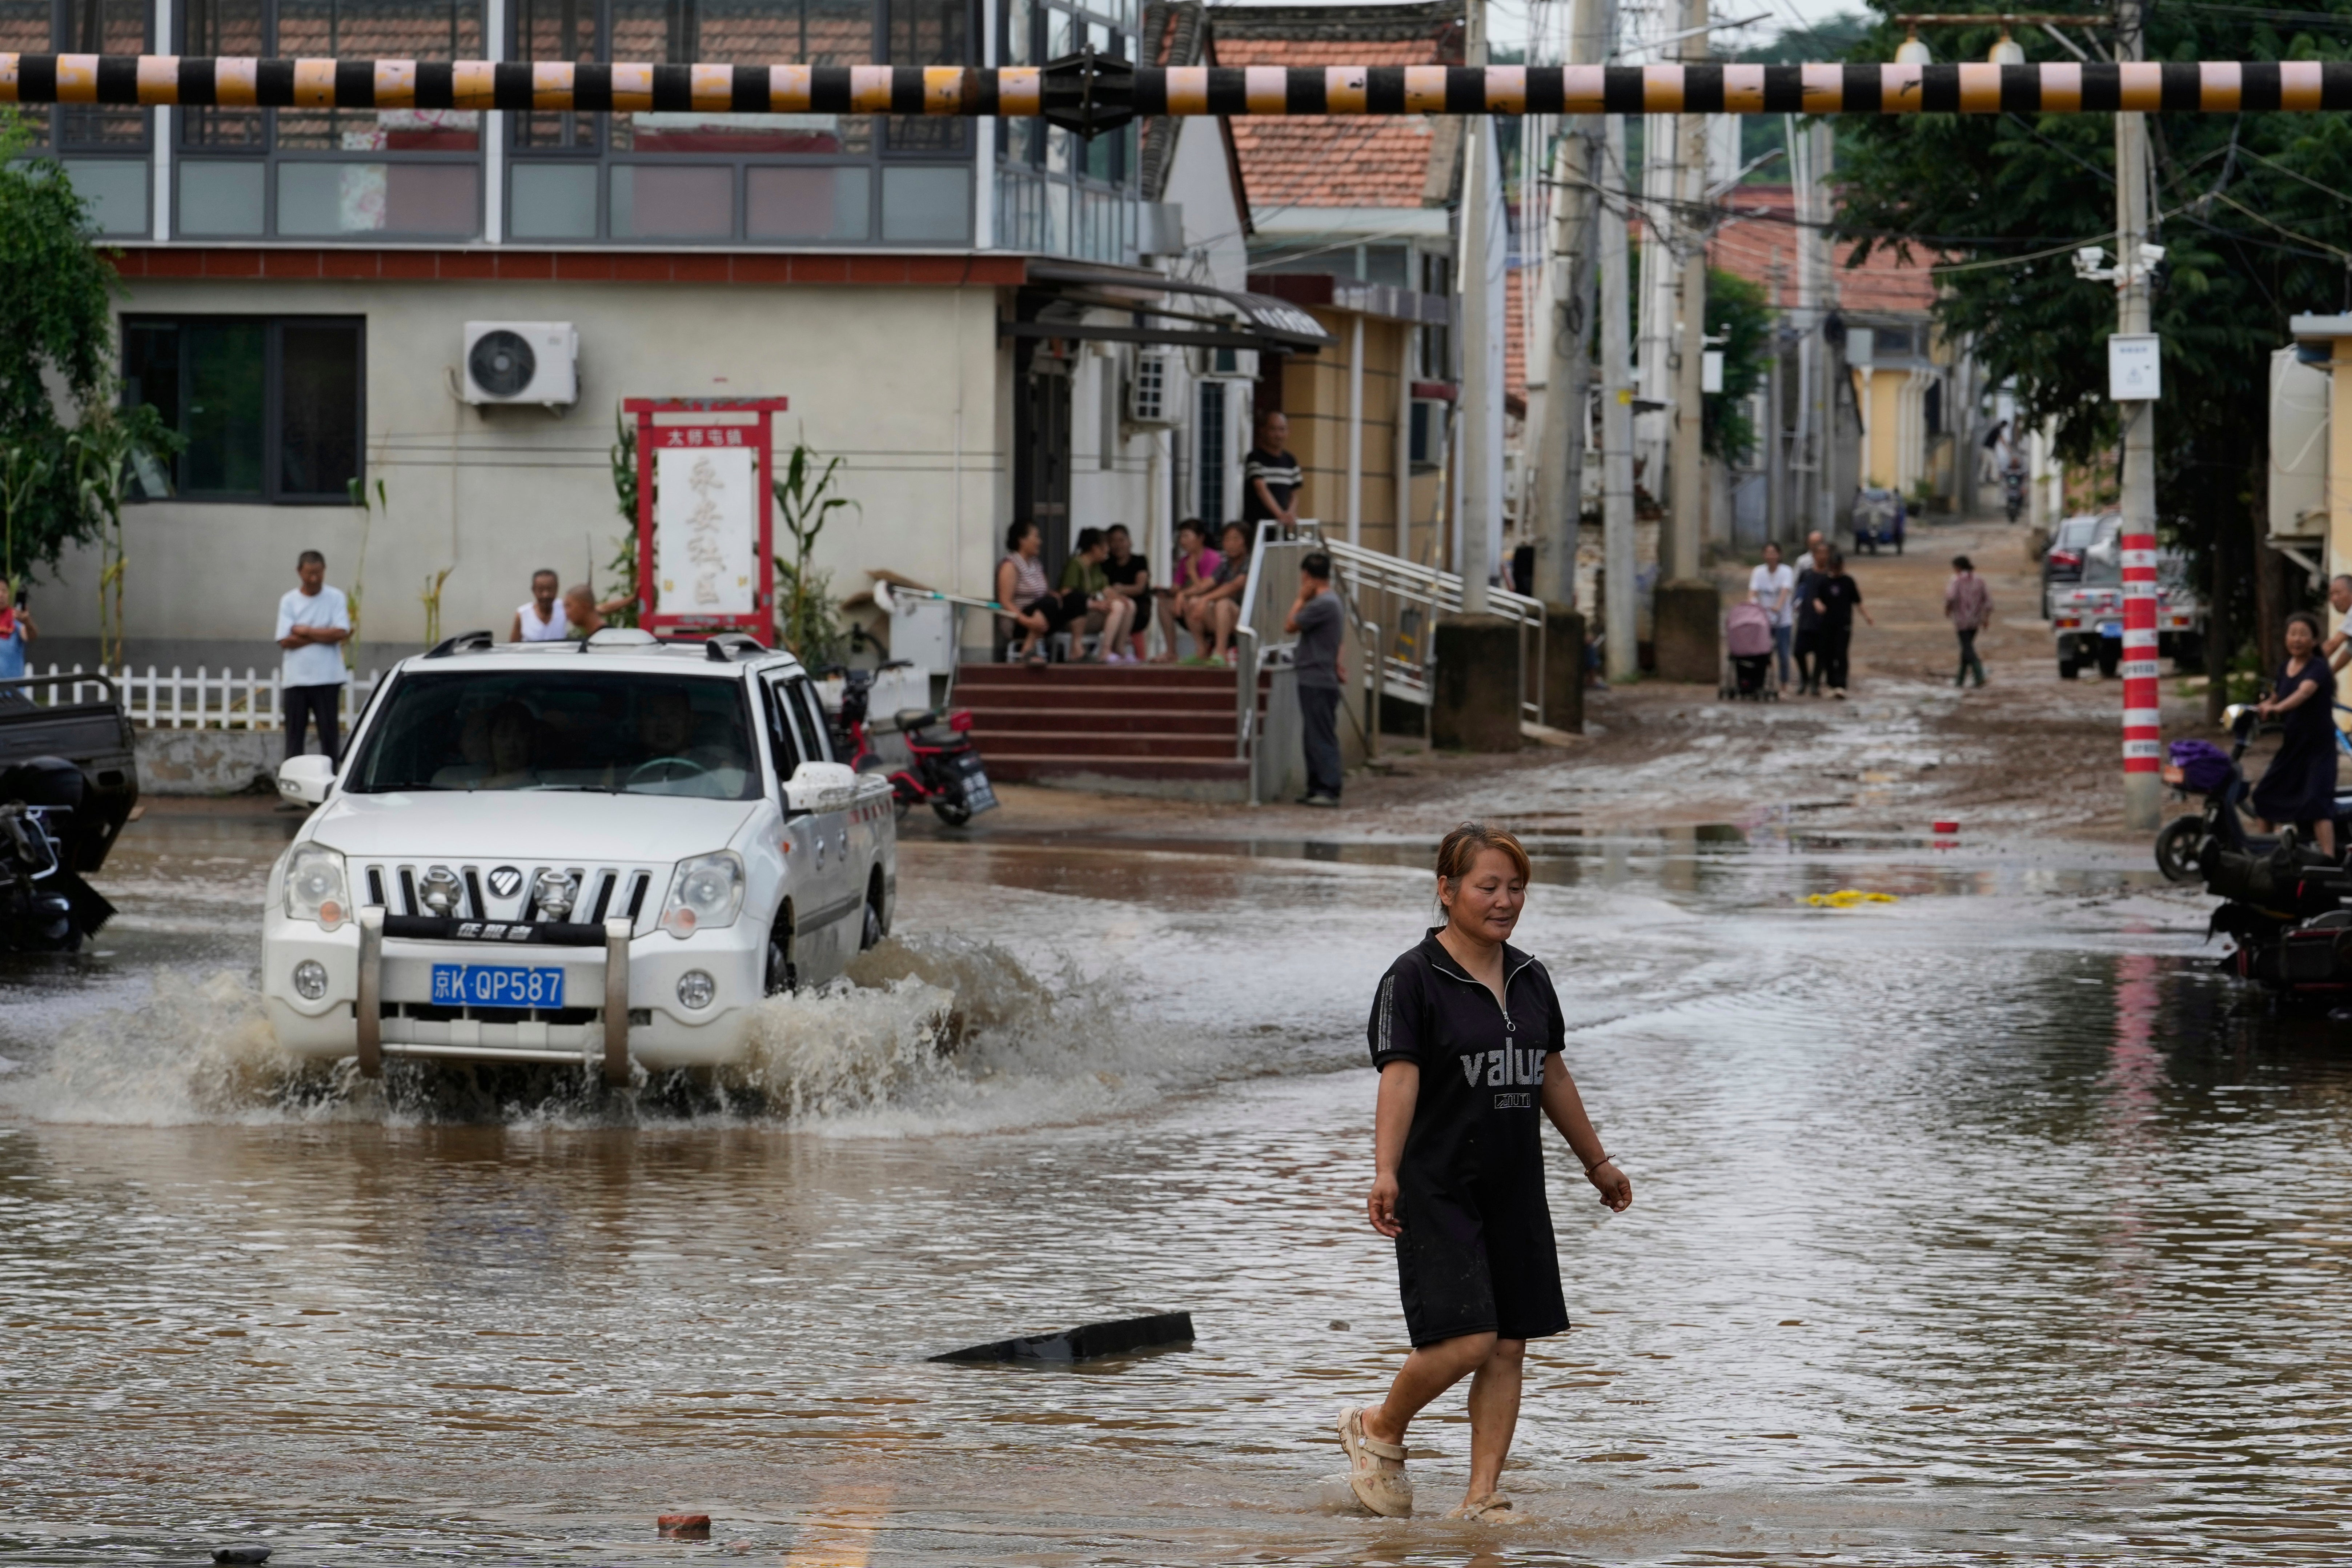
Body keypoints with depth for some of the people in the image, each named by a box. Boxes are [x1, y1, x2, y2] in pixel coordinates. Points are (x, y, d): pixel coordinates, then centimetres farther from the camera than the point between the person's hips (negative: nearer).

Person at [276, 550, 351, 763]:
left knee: (329, 732, 0)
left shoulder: (336, 598, 2)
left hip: (327, 678, -1)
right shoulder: (289, 601, 4)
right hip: (296, 679, 1)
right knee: (295, 733, 2)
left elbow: (340, 633, -10)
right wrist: (323, 635, -8)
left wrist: (306, 631, -6)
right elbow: (285, 641, -5)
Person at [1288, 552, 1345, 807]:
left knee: (1321, 738, -10)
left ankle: (1329, 790, -12)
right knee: (1313, 738, 13)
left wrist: (1300, 599, -5)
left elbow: (1290, 626, -13)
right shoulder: (1331, 602, 16)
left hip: (1317, 682, -10)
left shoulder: (1322, 605, -17)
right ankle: (1317, 788, 16)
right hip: (1319, 680, 10)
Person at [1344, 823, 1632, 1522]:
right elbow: (1400, 1077, -20)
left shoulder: (1529, 979, 11)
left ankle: (1481, 1499, 8)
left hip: (1515, 1192, 7)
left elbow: (1552, 1076, 22)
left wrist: (1596, 1160, 29)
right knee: (1466, 1339, -15)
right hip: (1439, 1191, -7)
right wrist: (1386, 1172, -32)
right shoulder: (1414, 980, -10)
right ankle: (1378, 1431, 12)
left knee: (1508, 1348, 3)